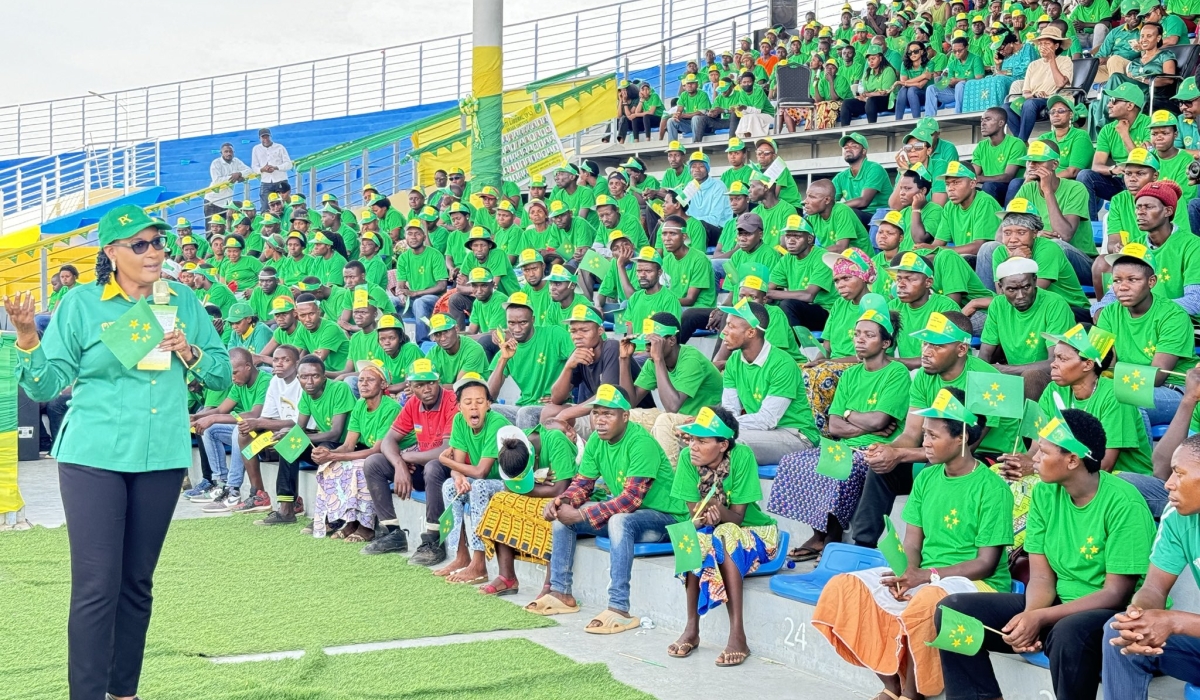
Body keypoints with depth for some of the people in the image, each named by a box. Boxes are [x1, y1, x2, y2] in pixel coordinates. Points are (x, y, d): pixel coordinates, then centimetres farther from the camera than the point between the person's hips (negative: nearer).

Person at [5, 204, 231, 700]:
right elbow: (46, 385, -3)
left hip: (162, 459, 3)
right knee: (96, 585, -8)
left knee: (138, 582, 12)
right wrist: (28, 340, -19)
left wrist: (190, 353, -8)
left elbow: (223, 375, 10)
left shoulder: (183, 301, 7)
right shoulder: (81, 304, -1)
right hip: (93, 459, -3)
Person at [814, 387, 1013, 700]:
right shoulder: (926, 478, 9)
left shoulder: (992, 488, -11)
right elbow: (912, 544, 7)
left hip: (975, 582, -7)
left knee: (926, 602, -39)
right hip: (923, 578, 7)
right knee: (843, 587, -13)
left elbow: (986, 563, -14)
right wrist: (905, 574, -15)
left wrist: (927, 576, -22)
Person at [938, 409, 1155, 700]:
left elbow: (1116, 593, -18)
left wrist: (1040, 618, -26)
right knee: (954, 609, -9)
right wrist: (1030, 616, -22)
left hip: (1114, 612, -6)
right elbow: (1042, 577, 0)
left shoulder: (1124, 504, -18)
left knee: (1068, 632, -40)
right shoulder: (1044, 493, 0)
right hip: (1058, 604, 6)